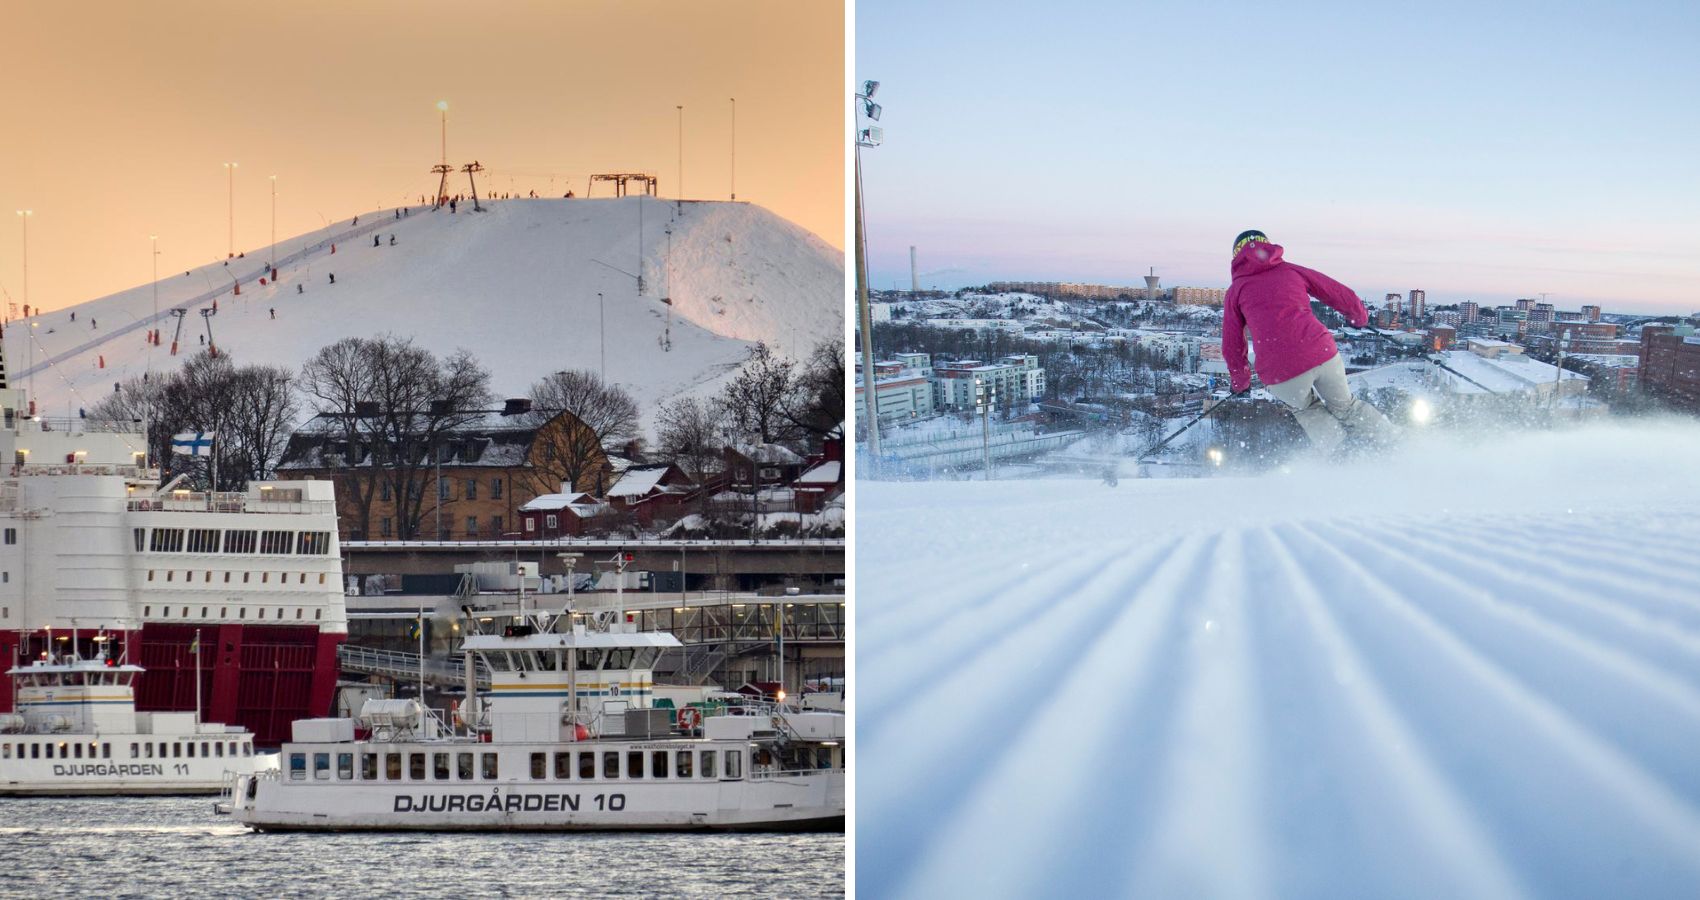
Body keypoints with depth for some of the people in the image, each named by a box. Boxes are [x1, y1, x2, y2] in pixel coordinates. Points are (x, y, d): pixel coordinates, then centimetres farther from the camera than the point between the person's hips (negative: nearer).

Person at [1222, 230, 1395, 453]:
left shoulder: (1236, 291, 15)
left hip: (1280, 372, -1)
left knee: (1305, 410, 29)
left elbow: (1232, 346, 17)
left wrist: (1240, 383, 34)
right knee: (1345, 407, 24)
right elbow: (1342, 295, 24)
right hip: (1322, 355, 1)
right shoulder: (1292, 271, 19)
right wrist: (1359, 316, 45)